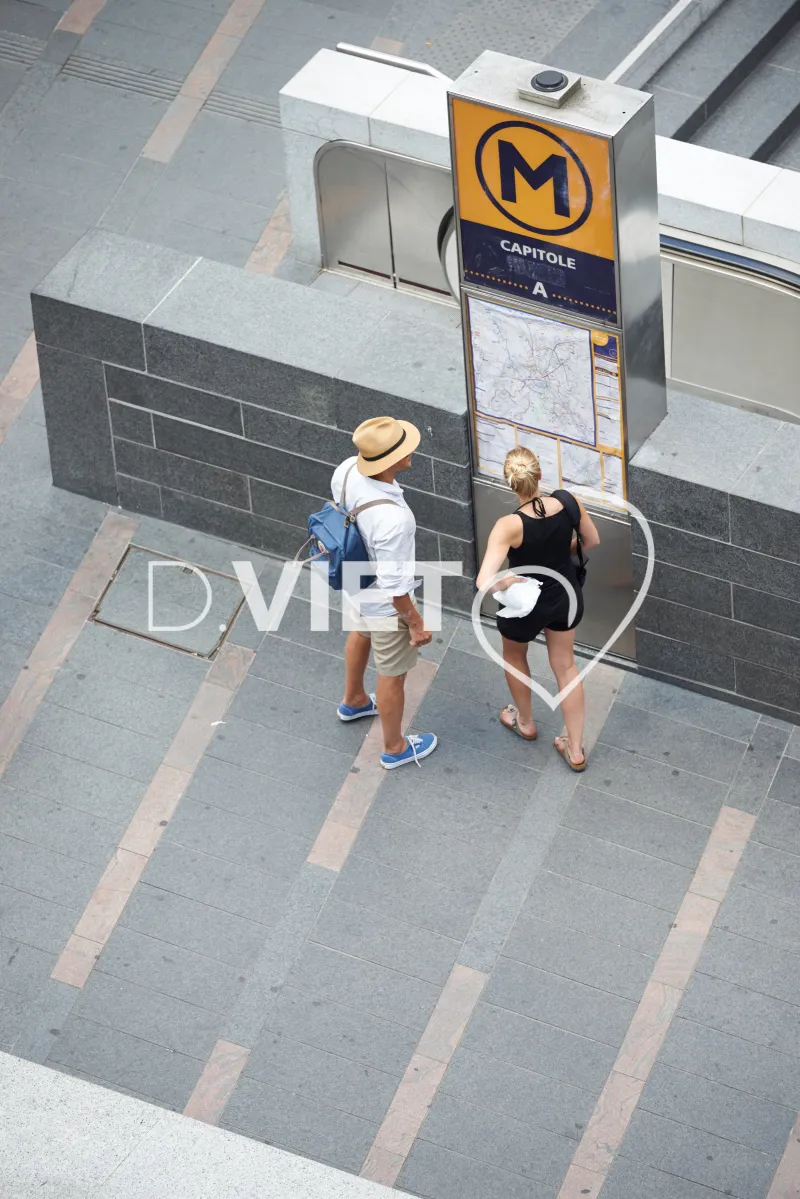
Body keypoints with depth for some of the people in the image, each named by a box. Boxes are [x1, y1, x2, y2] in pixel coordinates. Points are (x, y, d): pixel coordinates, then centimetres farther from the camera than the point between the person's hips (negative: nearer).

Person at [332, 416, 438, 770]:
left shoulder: (346, 471, -23)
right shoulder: (392, 519, -45)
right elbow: (394, 585, -31)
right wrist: (416, 622, -13)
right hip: (384, 603, -7)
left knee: (361, 634, 37)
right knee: (392, 674, 19)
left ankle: (353, 701, 65)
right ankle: (394, 748, 43)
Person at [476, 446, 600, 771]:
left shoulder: (510, 525, -35)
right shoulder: (569, 502, -22)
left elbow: (485, 582, -42)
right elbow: (592, 541, -2)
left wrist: (510, 581, -22)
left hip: (525, 605, -3)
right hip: (566, 597, 4)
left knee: (514, 656, 31)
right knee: (565, 666, 25)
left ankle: (525, 722, 54)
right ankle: (575, 750, 34)